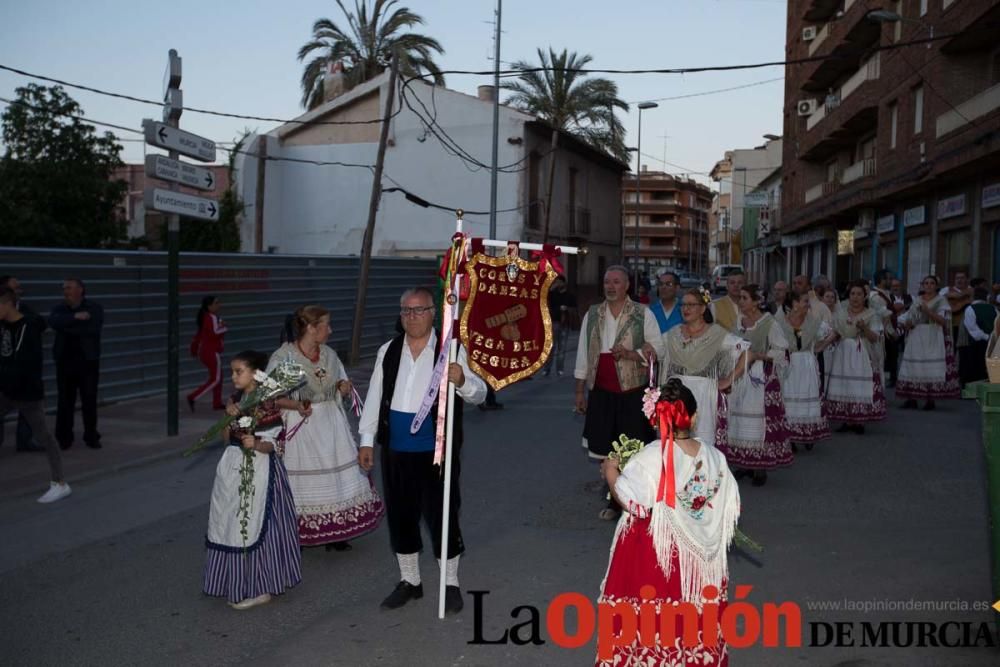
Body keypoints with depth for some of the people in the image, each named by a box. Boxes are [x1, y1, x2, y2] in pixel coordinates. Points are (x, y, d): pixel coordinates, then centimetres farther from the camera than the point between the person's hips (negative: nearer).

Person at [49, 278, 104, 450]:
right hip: (65, 361, 2)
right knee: (65, 401, 4)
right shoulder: (60, 309, 8)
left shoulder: (94, 308, -1)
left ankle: (91, 437, 13)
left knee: (90, 401, 3)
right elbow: (54, 322, -14)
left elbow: (93, 328, -17)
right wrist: (75, 317, -22)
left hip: (88, 360, -2)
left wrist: (68, 327, -11)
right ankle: (63, 438, 13)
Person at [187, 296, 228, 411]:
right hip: (212, 352, -10)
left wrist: (194, 350, 22)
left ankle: (217, 403, 19)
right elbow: (215, 333, -31)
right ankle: (193, 397, -9)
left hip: (204, 352, 10)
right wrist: (224, 327, -12)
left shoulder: (205, 318, 13)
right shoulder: (212, 318, -16)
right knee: (215, 379, -4)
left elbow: (197, 335, 17)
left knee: (217, 377, 16)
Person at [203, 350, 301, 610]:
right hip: (234, 467, 8)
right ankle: (238, 583, 28)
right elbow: (226, 438, 10)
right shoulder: (236, 399, 7)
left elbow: (273, 445, -13)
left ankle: (261, 588, 11)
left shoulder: (267, 405, -13)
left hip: (259, 469, -7)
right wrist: (229, 417, -7)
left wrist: (255, 444, -33)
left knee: (255, 525, -2)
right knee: (231, 524, 13)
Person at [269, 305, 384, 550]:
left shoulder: (329, 354, 6)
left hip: (331, 425, 5)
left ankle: (334, 532, 20)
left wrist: (344, 387, -6)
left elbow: (340, 388, 17)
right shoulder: (283, 357, -12)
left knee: (335, 477, 8)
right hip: (300, 426, -5)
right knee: (302, 482, 2)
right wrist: (295, 405, -27)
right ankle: (298, 536, 18)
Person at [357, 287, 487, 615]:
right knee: (400, 516, 14)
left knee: (442, 515, 4)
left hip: (436, 451, -4)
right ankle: (409, 581, 32)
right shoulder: (388, 351, 7)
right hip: (396, 450, 4)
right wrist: (367, 440, 9)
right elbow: (374, 397, 11)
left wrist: (462, 381, -32)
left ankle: (450, 584, 23)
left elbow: (479, 393, -10)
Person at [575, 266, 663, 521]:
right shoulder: (592, 315, 8)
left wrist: (630, 354, -18)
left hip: (633, 392, -3)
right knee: (606, 449, 7)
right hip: (602, 392, 3)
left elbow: (656, 350, -1)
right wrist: (580, 392, 10)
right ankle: (614, 500, 21)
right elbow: (583, 354, 11)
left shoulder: (643, 314, -1)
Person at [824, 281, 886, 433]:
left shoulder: (871, 315, 1)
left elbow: (874, 338, -7)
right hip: (843, 353, 3)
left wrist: (864, 327, -23)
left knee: (861, 387, -5)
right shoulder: (841, 312, 9)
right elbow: (834, 334, 14)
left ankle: (859, 421, 6)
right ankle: (846, 421, 11)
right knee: (843, 386, 2)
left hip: (862, 356, -3)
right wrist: (833, 336, -8)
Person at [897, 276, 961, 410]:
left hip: (933, 340, -4)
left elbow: (943, 321, -8)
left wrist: (928, 311, -20)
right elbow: (908, 320, 15)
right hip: (916, 339, 4)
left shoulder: (941, 300, 3)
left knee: (932, 369, -6)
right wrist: (907, 323, -8)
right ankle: (911, 399, 2)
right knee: (913, 368, -1)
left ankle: (930, 400, -2)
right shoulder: (917, 300, 14)